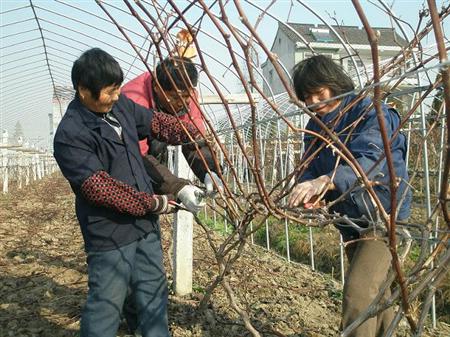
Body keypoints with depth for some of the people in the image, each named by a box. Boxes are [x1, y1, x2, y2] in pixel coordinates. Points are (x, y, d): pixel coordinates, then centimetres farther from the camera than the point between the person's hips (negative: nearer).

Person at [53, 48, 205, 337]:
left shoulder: (120, 105, 2)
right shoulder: (70, 134, -19)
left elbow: (156, 124, 13)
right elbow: (100, 188, -22)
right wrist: (155, 204, -18)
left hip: (146, 224, 7)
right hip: (110, 235, -7)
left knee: (155, 295, 19)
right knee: (106, 306, 6)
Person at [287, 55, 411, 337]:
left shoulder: (371, 112, -19)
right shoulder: (315, 126, 2)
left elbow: (369, 162, -36)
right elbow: (309, 168, -7)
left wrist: (324, 182, -52)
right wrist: (308, 192, -31)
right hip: (349, 219, 7)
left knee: (358, 291, -19)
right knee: (374, 292, 23)